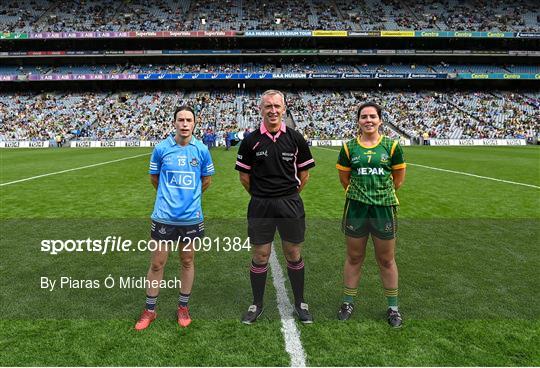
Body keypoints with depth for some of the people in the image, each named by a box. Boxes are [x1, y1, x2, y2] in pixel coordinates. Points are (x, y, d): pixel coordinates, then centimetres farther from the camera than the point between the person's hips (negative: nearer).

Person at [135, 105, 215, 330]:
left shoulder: (202, 150, -1)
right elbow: (154, 178, 11)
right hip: (164, 216, -1)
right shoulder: (161, 148, -3)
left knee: (187, 261, 13)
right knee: (157, 263, 6)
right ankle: (150, 310, 24)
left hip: (191, 217, 1)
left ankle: (183, 307, 31)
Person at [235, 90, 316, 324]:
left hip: (290, 204, 1)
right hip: (260, 206, 0)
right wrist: (261, 196, 6)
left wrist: (289, 195, 8)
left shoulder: (295, 138, 1)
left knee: (294, 255, 9)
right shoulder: (251, 140, -1)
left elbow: (304, 174, 8)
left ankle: (300, 303, 28)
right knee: (260, 256, 7)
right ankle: (257, 304, 26)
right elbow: (244, 176, 5)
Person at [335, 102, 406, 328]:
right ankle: (348, 303, 29)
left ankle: (393, 307, 28)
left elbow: (399, 177, 8)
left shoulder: (392, 146, -1)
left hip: (384, 208, 0)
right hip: (356, 208, 1)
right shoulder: (349, 147, 0)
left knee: (386, 260, 10)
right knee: (354, 258, 12)